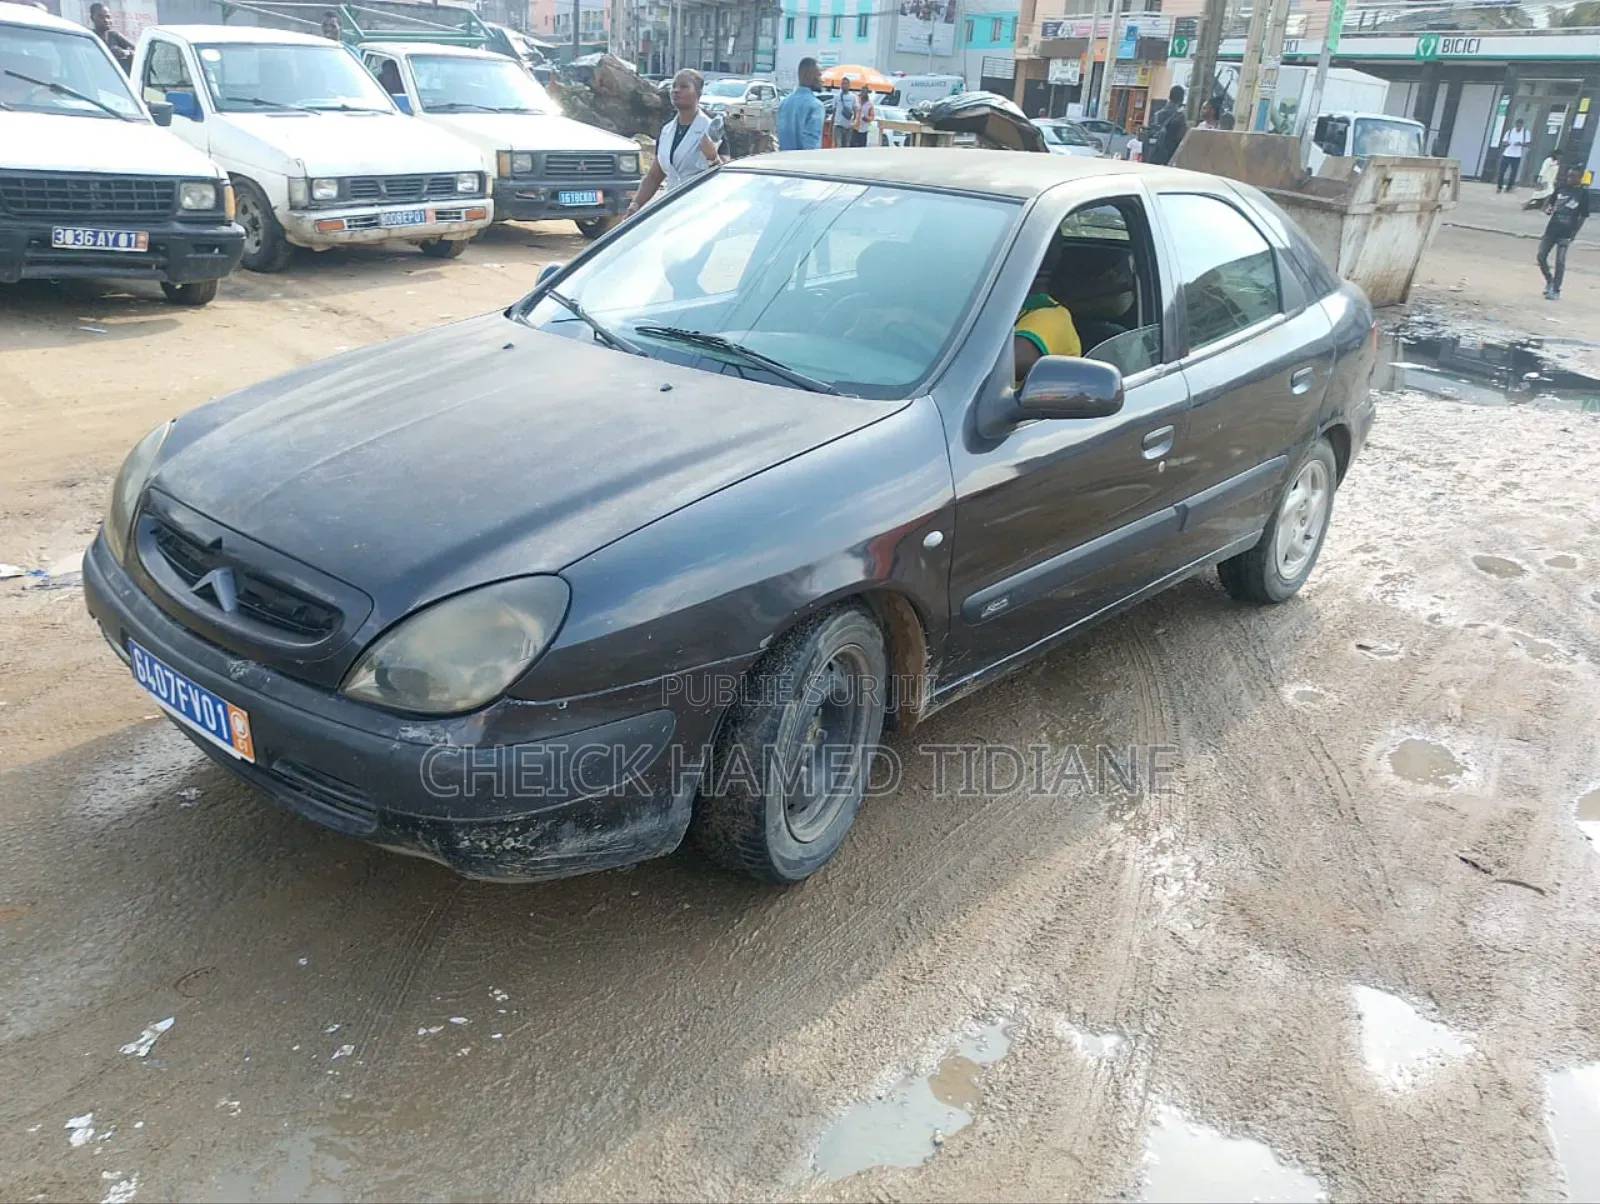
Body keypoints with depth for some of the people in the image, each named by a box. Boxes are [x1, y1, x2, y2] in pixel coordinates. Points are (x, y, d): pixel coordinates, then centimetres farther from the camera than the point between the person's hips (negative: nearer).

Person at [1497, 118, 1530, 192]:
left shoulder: (1526, 132, -1)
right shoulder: (1510, 131, 2)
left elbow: (1527, 143, -1)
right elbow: (1503, 142, 3)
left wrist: (1521, 144, -22)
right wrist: (1506, 143, -22)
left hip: (1517, 156, -1)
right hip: (1506, 154, 1)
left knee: (1514, 172, 0)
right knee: (1502, 171, -2)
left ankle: (1509, 187, 8)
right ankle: (1499, 187, 6)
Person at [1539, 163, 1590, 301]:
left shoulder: (1583, 193, -5)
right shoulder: (1561, 188, 5)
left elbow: (1584, 216, -3)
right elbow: (1550, 202, 14)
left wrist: (1574, 234, -8)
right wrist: (1548, 208, -10)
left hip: (1565, 233, -4)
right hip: (1551, 229, 4)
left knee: (1560, 261, -5)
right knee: (1541, 256, 2)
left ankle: (1556, 291, 4)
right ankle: (1549, 280, 26)